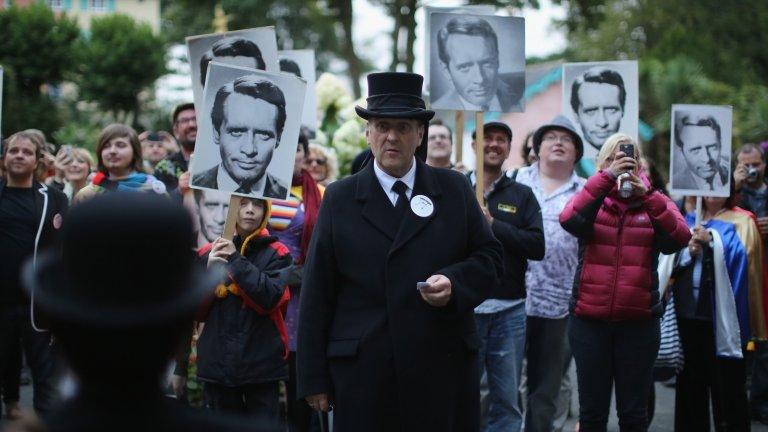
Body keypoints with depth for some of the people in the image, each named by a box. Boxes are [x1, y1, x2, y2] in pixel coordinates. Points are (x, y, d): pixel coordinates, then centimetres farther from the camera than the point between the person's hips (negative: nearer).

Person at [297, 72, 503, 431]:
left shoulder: (455, 189, 9)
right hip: (362, 372, -1)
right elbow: (317, 293, 4)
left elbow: (489, 256, 10)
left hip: (443, 369, 1)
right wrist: (314, 379, 0)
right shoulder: (339, 198, 6)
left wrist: (454, 282, -13)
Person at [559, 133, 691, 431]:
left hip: (639, 320, 0)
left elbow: (679, 239, -13)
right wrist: (607, 178, -24)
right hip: (590, 320, 0)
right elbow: (569, 220, -17)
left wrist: (646, 194, -22)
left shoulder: (655, 203, 6)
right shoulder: (591, 198, 5)